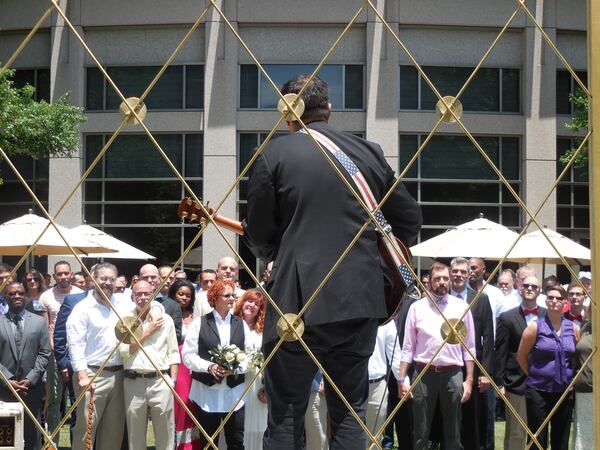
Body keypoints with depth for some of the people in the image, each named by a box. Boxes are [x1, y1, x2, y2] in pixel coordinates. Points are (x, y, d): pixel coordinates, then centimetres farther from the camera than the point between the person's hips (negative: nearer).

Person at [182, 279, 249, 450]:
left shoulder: (241, 324, 11)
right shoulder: (200, 323, 3)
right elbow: (188, 355, -2)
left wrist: (235, 369, -13)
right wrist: (209, 367, -17)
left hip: (234, 392, 2)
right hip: (206, 392, -2)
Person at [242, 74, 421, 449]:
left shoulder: (274, 154, -3)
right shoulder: (370, 152, 8)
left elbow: (258, 237, -1)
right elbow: (411, 222, 13)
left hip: (297, 302, -3)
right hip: (361, 302, 4)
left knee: (286, 419, 5)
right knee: (350, 413, 12)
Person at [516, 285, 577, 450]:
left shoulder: (573, 329, 4)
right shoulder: (535, 327, -5)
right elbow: (521, 357, 0)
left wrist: (569, 377, 10)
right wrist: (534, 376, 6)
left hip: (565, 392, 3)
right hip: (539, 391, -3)